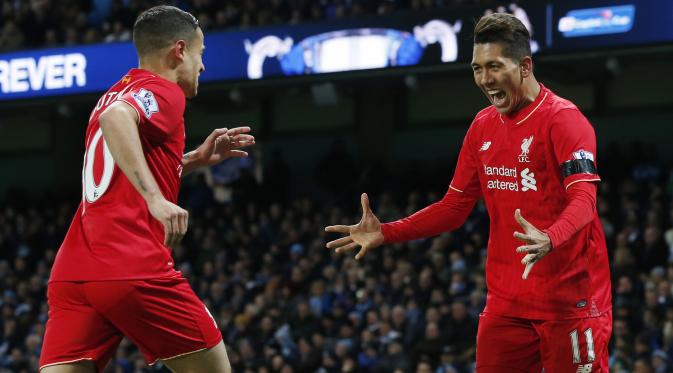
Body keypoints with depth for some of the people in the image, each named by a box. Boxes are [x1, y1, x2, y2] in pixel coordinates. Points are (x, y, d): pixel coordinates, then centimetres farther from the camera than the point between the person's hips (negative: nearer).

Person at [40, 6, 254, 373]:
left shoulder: (114, 94, 25)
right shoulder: (163, 91, 0)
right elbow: (116, 118, -23)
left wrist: (196, 159, 36)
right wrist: (156, 198, -30)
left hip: (72, 271, 7)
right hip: (133, 269, -7)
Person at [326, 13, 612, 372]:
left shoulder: (562, 118, -11)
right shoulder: (483, 126, 11)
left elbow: (583, 200, -23)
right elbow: (454, 207, 16)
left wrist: (549, 240, -43)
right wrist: (385, 233, 6)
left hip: (569, 300, -6)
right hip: (505, 300, 6)